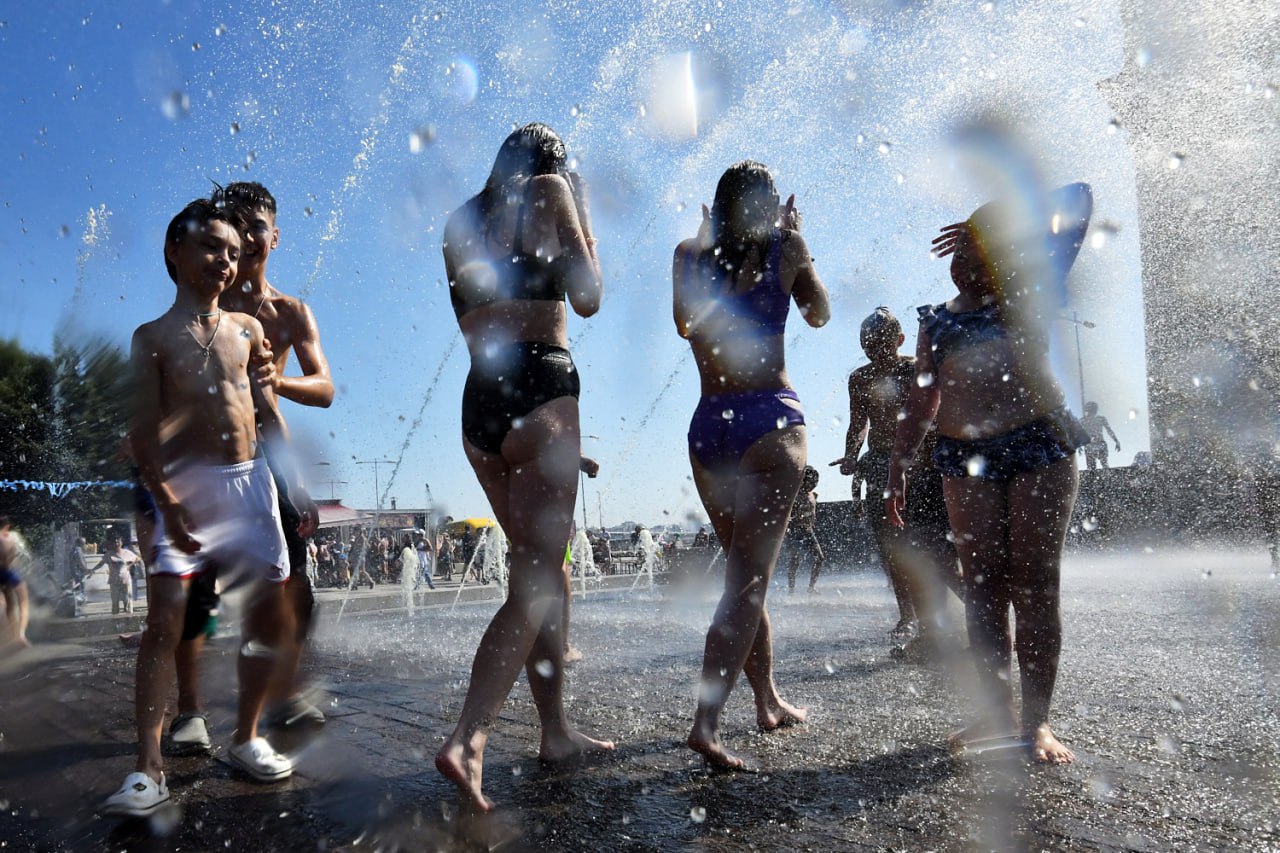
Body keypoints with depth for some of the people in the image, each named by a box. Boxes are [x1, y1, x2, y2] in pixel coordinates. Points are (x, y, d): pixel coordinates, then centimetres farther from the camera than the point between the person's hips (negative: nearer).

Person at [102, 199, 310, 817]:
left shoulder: (247, 329, 14)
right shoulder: (153, 337, 3)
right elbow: (143, 428, -5)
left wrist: (299, 487, 9)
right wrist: (167, 502, -17)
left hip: (251, 482, 4)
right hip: (187, 485, -4)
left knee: (272, 614, 5)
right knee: (165, 617, -13)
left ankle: (246, 737, 21)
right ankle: (148, 767, -7)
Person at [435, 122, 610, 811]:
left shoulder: (460, 219, 21)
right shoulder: (552, 190, 4)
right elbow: (586, 298, 2)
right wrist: (583, 223, 16)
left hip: (479, 395, 7)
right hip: (539, 387, -7)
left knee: (542, 570, 13)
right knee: (535, 579, -8)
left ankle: (557, 732, 18)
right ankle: (467, 739, -19)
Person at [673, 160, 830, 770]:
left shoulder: (690, 256, 7)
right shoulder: (785, 248, 0)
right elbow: (818, 313, 16)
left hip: (708, 425, 4)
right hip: (771, 421, -4)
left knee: (745, 571, 16)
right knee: (748, 577, -7)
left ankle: (769, 703, 27)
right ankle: (705, 722, -16)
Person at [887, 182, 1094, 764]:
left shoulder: (1031, 292, 11)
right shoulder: (937, 319, 19)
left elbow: (1076, 203, 9)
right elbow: (921, 402, 19)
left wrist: (992, 227, 12)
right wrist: (897, 469, 13)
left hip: (1040, 446, -2)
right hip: (965, 459, 3)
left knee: (1034, 587, -2)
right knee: (984, 589, 2)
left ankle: (1037, 721, 4)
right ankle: (998, 714, 10)